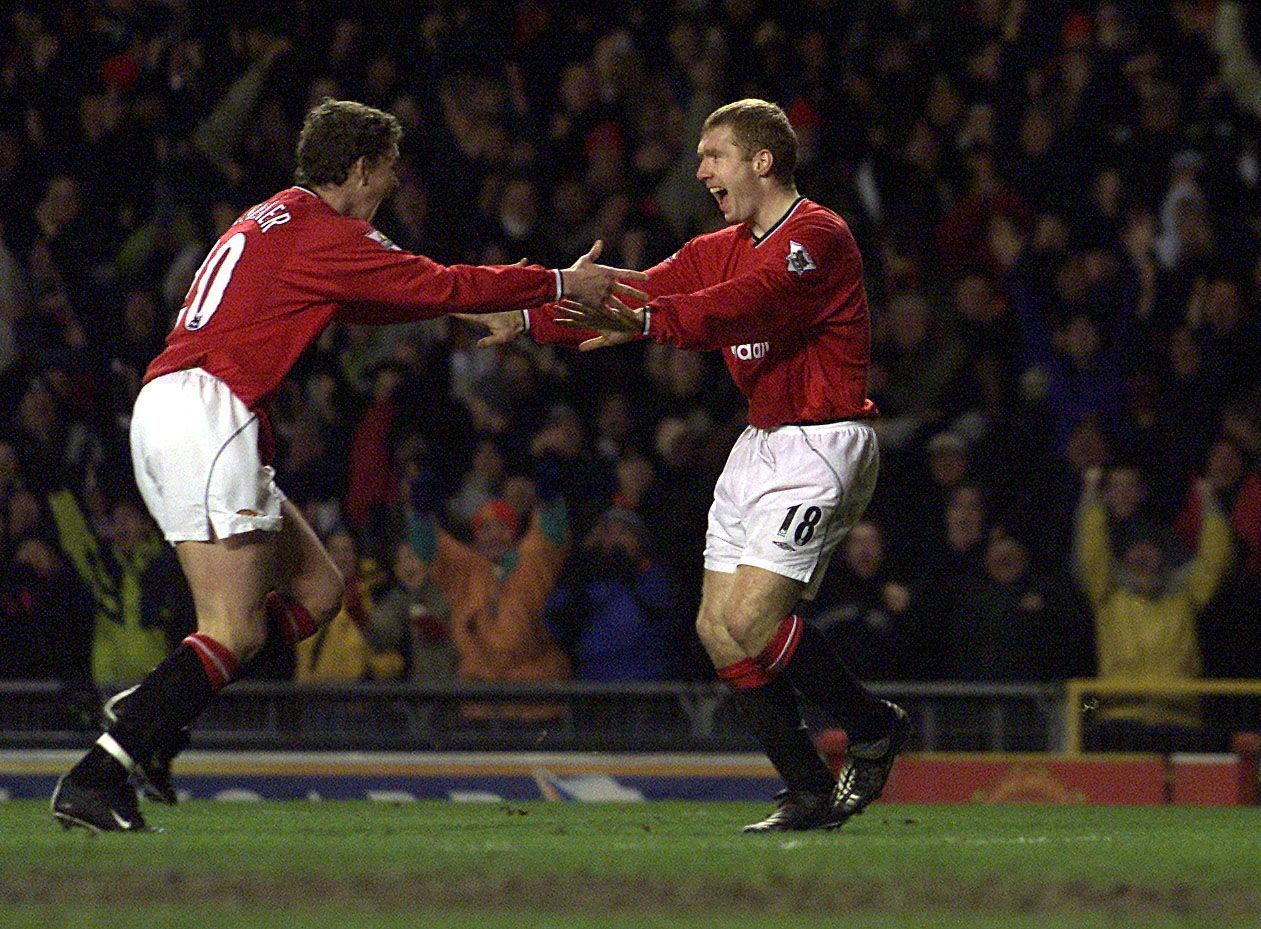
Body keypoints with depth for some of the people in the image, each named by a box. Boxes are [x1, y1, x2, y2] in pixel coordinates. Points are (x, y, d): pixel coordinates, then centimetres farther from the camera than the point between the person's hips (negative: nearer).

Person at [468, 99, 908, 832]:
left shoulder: (819, 236, -12)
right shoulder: (721, 250, 16)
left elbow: (749, 303, -28)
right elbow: (633, 297, 14)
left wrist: (646, 323, -39)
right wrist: (529, 320, 3)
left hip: (823, 443, -9)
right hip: (761, 443, 9)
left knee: (750, 619, -18)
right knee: (717, 627, 0)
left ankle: (875, 728, 3)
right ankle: (811, 794, 4)